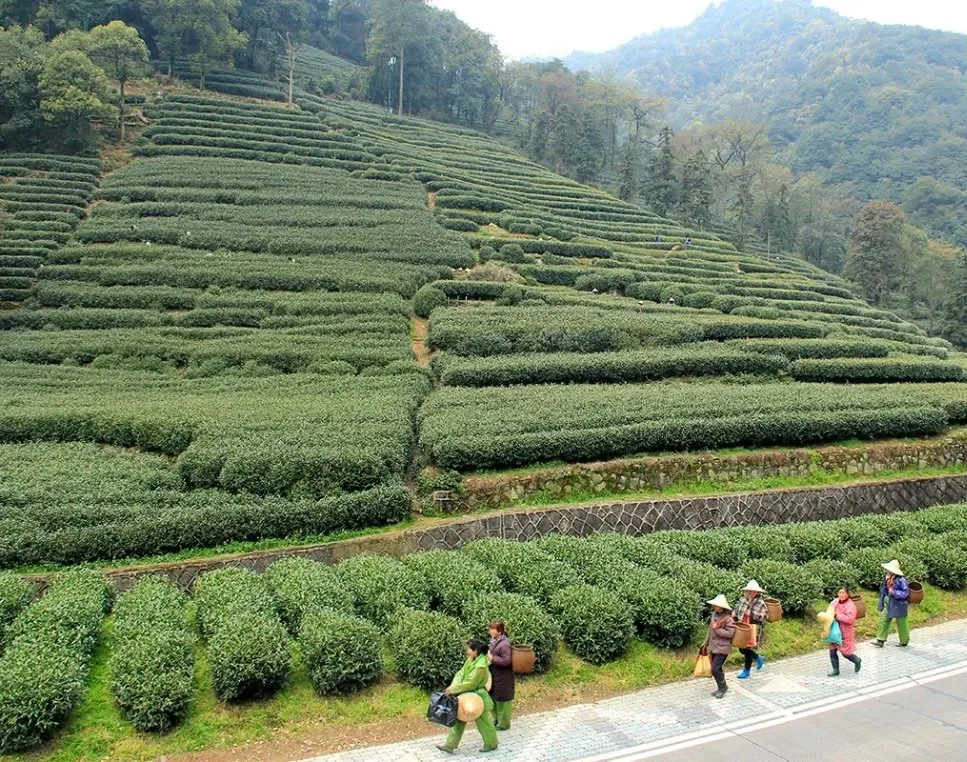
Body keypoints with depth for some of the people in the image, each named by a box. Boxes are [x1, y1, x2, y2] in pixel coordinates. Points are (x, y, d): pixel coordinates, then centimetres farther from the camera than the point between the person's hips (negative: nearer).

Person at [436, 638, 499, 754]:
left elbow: (469, 684, -25)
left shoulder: (481, 666, -29)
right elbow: (460, 674, -1)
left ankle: (491, 744, 32)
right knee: (459, 719, 13)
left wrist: (453, 690, -19)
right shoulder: (471, 659, -2)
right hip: (468, 695, 8)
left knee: (483, 722, 10)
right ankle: (449, 745, 21)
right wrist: (453, 686, -17)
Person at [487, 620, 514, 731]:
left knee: (502, 699, 6)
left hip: (503, 678, -9)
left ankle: (503, 723, 21)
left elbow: (506, 661, -28)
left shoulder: (504, 644, -24)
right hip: (494, 676, 9)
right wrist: (488, 655, 2)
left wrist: (492, 658, -26)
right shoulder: (494, 641, 3)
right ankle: (496, 718, 38)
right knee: (493, 698, 21)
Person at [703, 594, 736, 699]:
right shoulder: (714, 614, 4)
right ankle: (721, 687, 30)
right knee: (716, 668, 14)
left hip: (722, 648, -8)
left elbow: (730, 633, -24)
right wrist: (706, 643, 19)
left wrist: (717, 629, -22)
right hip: (713, 647, 8)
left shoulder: (728, 619, -18)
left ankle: (722, 688, 11)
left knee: (715, 669, -9)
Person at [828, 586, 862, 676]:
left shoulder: (850, 606, -20)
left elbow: (850, 619, -29)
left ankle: (857, 661, 35)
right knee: (832, 651, 6)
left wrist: (837, 615, -26)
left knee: (845, 653, 5)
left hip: (845, 633, -6)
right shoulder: (835, 601, 1)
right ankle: (835, 670, 19)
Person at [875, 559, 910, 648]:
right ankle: (880, 640, 11)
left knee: (901, 623, 11)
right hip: (889, 604, 7)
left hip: (898, 605, -7)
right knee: (884, 621, 7)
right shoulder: (888, 578, 0)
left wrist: (894, 592, -28)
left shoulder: (901, 580, -22)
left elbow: (905, 593, -20)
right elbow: (884, 590, 13)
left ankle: (904, 641, 29)